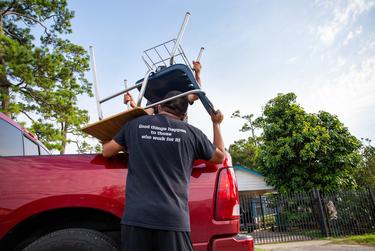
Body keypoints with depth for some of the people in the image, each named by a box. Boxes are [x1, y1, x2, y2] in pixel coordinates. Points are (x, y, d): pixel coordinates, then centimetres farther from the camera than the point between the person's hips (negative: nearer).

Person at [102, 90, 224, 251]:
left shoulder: (135, 125, 5)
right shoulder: (191, 132, 3)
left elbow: (106, 151, 17)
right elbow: (219, 157, 19)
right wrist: (216, 124, 31)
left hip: (136, 216, 1)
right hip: (173, 218, -1)